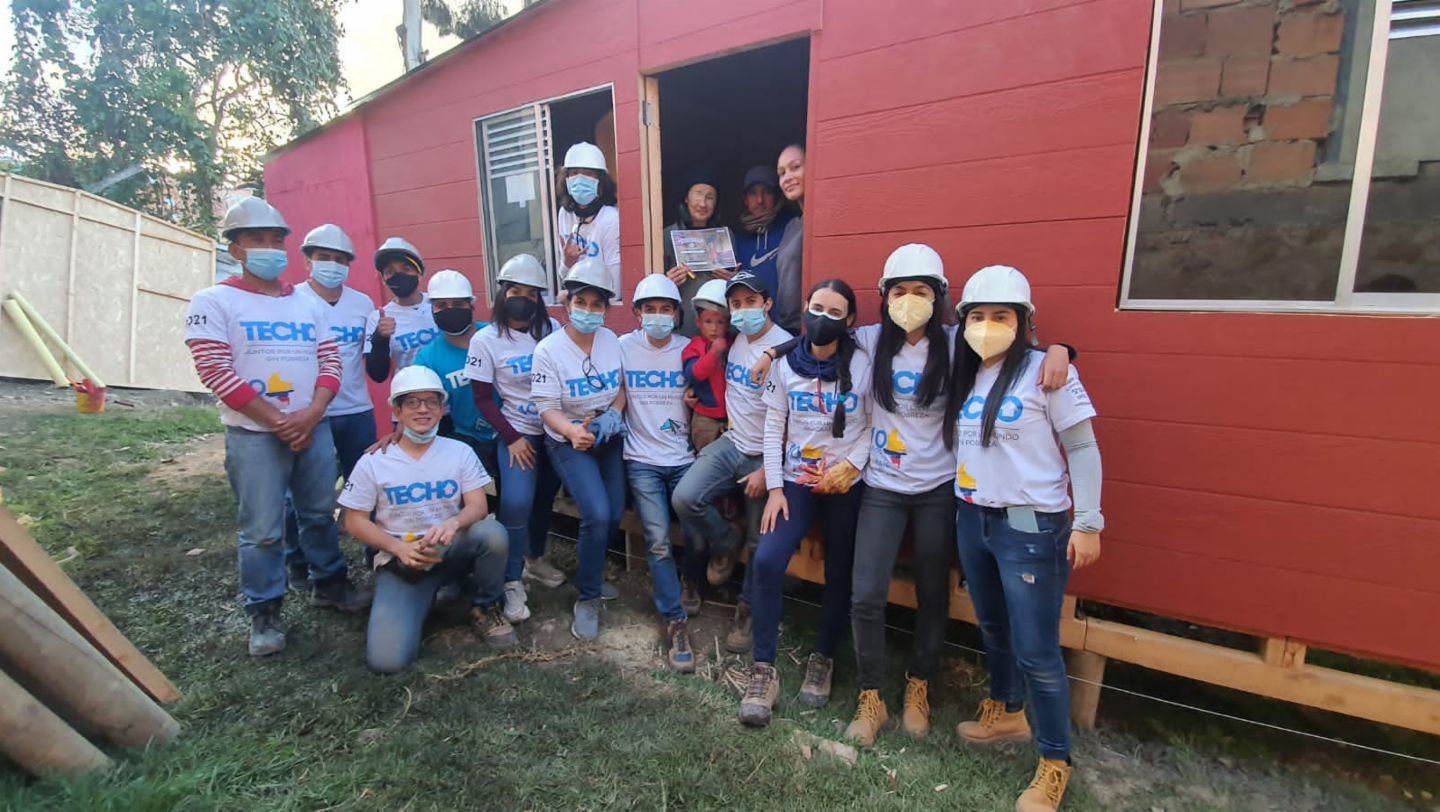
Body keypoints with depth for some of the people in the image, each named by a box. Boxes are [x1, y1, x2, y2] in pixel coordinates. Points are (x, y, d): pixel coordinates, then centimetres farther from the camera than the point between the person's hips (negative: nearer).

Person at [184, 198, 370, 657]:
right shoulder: (214, 302, -2)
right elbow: (215, 371, -11)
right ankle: (264, 614, 18)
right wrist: (277, 421, -13)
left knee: (320, 514, 15)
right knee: (263, 530, 2)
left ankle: (328, 584, 32)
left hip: (314, 428, 4)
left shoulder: (308, 304, 12)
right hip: (254, 436, -4)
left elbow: (330, 361, 6)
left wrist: (311, 414, -10)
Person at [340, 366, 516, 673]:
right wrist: (400, 548, -17)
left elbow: (478, 506, -6)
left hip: (451, 550, 1)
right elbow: (355, 522, 1)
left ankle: (485, 607, -4)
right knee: (387, 659, -20)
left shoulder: (460, 452, 0)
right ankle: (424, 595, 13)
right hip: (400, 561, -1)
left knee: (492, 532, -33)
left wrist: (453, 523, -31)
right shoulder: (373, 462, -2)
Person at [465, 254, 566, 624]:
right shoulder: (485, 339, -6)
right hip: (518, 432, -3)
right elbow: (482, 398, -5)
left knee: (546, 498, 14)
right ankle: (513, 582, 0)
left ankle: (535, 558, 39)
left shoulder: (553, 329, -2)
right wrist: (512, 438, -11)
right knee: (516, 503, -18)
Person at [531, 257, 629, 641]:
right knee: (597, 515, -20)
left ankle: (589, 571, 34)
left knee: (615, 514, 2)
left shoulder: (611, 340, -2)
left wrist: (613, 414, -13)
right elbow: (547, 409, -17)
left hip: (609, 437, 5)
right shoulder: (548, 350, -15)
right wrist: (574, 432, -36)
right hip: (568, 441, -4)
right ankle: (587, 599, 2)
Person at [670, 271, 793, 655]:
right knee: (684, 498, -17)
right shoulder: (734, 339, 3)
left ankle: (747, 609, 27)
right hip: (730, 444, 5)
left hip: (766, 456, -5)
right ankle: (724, 543, 12)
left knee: (761, 541, 3)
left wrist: (769, 470, -16)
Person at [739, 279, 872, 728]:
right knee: (766, 561, -15)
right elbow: (773, 428, 0)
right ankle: (763, 671, 0)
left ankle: (823, 660, 32)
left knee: (839, 574, 8)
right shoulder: (785, 364, 0)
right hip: (796, 481, 1)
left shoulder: (863, 365, -5)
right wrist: (774, 488, -6)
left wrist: (851, 465, -17)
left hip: (847, 484, -1)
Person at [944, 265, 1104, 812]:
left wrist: (1088, 523, -11)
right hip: (972, 520, 6)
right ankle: (1007, 713, 45)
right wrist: (964, 510, 6)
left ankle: (1054, 763, 23)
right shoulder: (965, 376, 7)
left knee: (1036, 649, 2)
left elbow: (1082, 449, -10)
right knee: (993, 629, 22)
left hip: (1031, 526, -6)